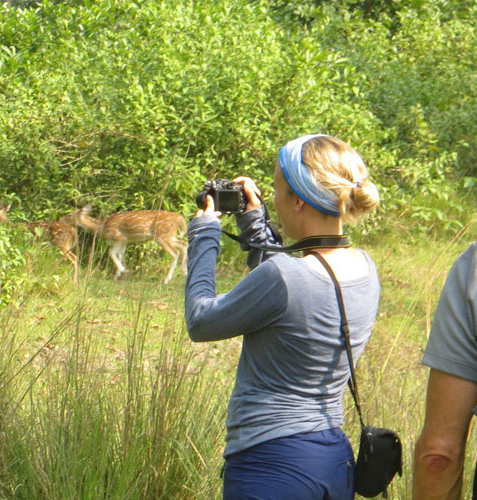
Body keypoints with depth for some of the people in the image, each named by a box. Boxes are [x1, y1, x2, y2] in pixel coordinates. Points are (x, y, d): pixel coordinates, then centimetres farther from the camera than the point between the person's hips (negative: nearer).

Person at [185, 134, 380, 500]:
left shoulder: (283, 277, -22)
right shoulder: (364, 269, 2)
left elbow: (201, 322, -7)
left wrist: (204, 235, 4)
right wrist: (254, 224, 19)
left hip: (273, 466, -8)